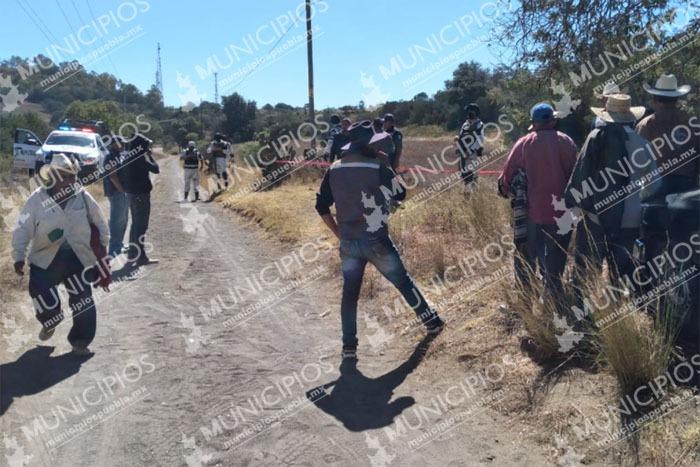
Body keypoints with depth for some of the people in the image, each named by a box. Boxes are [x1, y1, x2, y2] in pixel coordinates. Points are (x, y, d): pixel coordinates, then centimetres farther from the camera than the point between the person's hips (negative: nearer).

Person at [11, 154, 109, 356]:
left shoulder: (84, 197, -4)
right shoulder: (37, 199, -8)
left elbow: (100, 226, 7)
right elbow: (23, 229, -6)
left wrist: (102, 252, 12)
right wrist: (19, 256, -11)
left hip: (78, 259, 1)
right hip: (45, 260, -1)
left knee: (83, 304, -1)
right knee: (46, 302, 3)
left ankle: (80, 342, 18)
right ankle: (49, 324, 39)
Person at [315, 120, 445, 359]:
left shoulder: (334, 170, 2)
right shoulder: (378, 169, -12)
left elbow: (321, 206, 6)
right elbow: (400, 194, 3)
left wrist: (338, 232, 14)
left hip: (348, 242, 3)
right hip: (376, 241, -3)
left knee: (350, 292, 12)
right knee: (403, 281, 15)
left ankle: (349, 346, 11)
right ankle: (431, 321, 31)